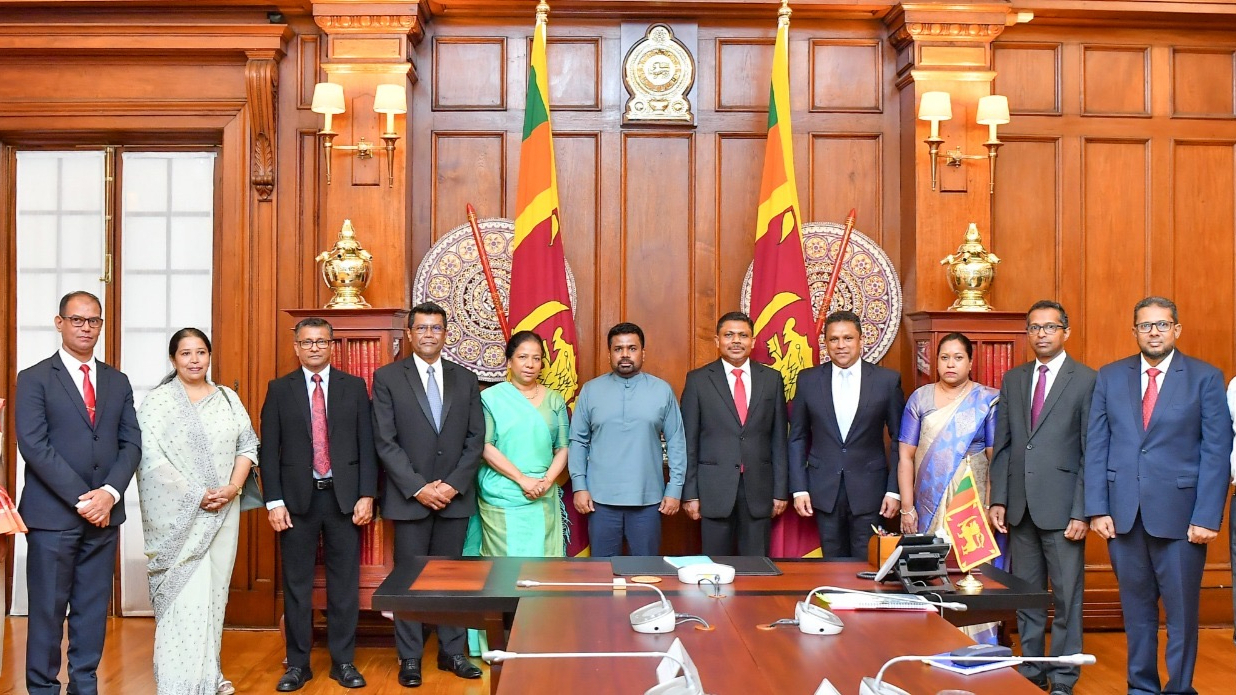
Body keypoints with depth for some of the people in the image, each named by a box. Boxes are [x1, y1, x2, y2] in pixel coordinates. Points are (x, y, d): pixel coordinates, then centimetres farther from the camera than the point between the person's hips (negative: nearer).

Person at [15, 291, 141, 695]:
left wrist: (109, 492, -10)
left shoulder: (117, 382, 12)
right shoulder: (34, 379, -1)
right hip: (52, 513, -4)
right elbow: (34, 446, -10)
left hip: (104, 512, 4)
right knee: (47, 608, 3)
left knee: (94, 607, 9)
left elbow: (131, 443, 7)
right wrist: (80, 498, -15)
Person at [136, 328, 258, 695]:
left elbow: (248, 446, 8)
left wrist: (233, 487, -8)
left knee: (214, 589, 9)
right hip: (179, 514, -4)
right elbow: (151, 458, -11)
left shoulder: (228, 398, 10)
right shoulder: (158, 401, -3)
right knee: (185, 592, -5)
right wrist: (195, 496, -15)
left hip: (224, 510, 4)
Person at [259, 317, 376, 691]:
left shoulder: (354, 387, 4)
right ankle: (298, 663, 18)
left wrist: (366, 495, -4)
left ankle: (344, 661, 17)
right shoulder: (279, 389, 4)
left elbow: (367, 445, 2)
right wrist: (274, 501, -6)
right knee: (296, 584, 7)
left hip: (344, 496, 0)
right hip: (297, 497, 0)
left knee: (344, 582, 6)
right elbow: (269, 450, 1)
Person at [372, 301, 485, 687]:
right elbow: (385, 442, -6)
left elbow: (476, 440, 5)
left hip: (455, 495, 2)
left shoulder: (465, 379, 8)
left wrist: (453, 485, -7)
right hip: (408, 496, -2)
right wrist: (418, 488, -12)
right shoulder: (387, 377, 0)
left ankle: (452, 652, 19)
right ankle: (410, 658, 15)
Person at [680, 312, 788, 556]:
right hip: (714, 489, -1)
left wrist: (781, 490, 4)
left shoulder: (771, 379, 6)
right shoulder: (698, 380, 1)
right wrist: (690, 494, -3)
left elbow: (779, 438, 7)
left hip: (759, 489, 2)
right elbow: (689, 441, 0)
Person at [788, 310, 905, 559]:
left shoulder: (888, 380, -1)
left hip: (869, 491, -1)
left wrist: (895, 490, -3)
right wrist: (799, 489, 0)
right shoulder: (808, 380, 3)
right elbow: (797, 438, 6)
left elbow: (899, 440, 2)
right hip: (824, 491, 1)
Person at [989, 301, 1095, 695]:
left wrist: (1082, 512, -11)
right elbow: (1002, 445, 11)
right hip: (1020, 506, 4)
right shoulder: (1013, 380, 12)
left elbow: (1092, 453, -6)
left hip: (1062, 507, -4)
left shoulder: (1086, 381, -3)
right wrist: (998, 499, 3)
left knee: (1067, 597, 4)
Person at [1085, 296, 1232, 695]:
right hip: (1123, 512, 2)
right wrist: (1097, 509, -2)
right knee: (1136, 609, 12)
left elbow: (1217, 452, -3)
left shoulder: (1206, 378, 1)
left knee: (1182, 611, 5)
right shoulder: (1110, 377, 8)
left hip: (1179, 512, -2)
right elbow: (1096, 446, 5)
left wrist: (1207, 516, -10)